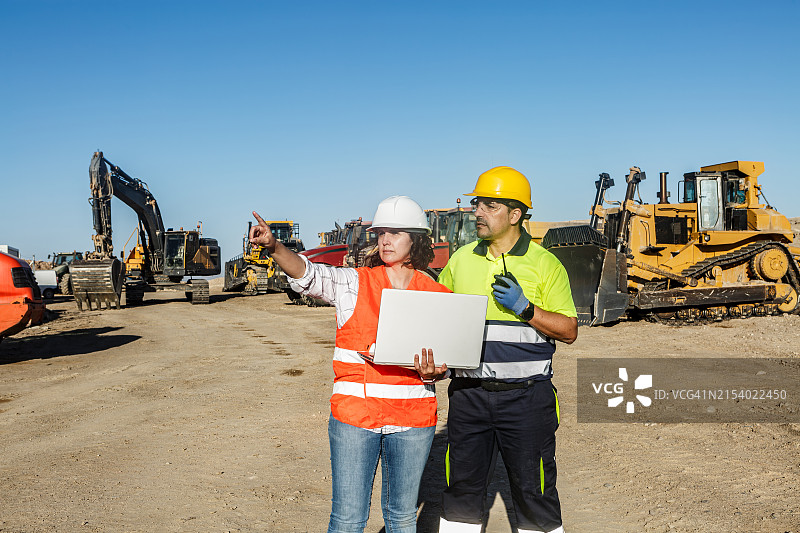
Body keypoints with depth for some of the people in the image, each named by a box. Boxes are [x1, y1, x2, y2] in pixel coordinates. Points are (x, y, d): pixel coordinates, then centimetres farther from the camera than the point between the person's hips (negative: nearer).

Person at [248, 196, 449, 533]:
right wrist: (273, 246, -34)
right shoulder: (353, 284, 0)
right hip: (354, 416, -1)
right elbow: (306, 273, -16)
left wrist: (432, 372, -14)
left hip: (413, 419, 2)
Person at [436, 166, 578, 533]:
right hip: (468, 392, 3)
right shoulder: (461, 259, 7)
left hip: (526, 396, -3)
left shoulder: (544, 263, -3)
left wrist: (525, 308, -17)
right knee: (462, 487, 12)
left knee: (533, 489, 8)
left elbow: (568, 331, -4)